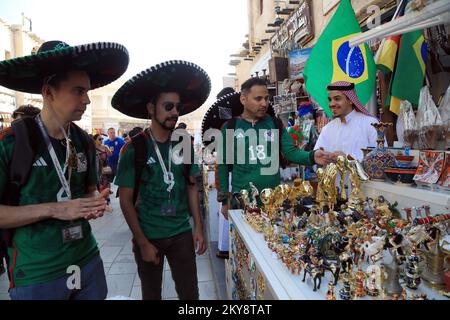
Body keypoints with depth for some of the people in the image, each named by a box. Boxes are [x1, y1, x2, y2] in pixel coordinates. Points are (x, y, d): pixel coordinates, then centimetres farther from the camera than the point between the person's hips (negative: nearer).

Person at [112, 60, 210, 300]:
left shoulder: (184, 145, -1)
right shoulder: (134, 149, -11)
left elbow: (191, 187, 6)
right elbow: (126, 200, -9)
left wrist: (198, 227, 0)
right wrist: (143, 242, -11)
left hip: (182, 234, 2)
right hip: (148, 236, -2)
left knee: (190, 293, 10)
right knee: (151, 294, 16)